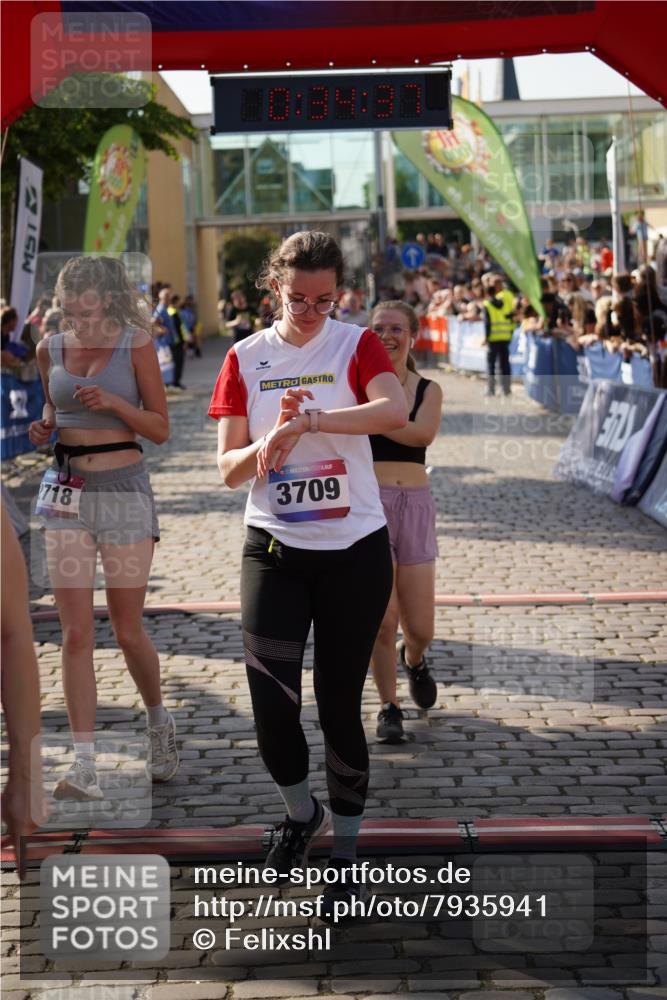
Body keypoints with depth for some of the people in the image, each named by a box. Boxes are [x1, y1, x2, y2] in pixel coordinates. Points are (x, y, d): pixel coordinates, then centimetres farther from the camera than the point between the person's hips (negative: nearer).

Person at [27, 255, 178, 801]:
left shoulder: (135, 343, -3)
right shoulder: (51, 349, 7)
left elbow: (161, 428, -2)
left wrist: (113, 403, -18)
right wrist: (43, 428, 1)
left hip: (124, 488, -3)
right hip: (67, 490, 3)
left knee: (127, 629, 5)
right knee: (76, 633, -3)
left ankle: (160, 721, 34)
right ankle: (85, 766, -1)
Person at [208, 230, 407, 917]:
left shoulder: (357, 345, -3)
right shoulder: (246, 358, 3)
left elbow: (395, 410, -24)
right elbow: (228, 468, 0)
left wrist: (309, 420, -31)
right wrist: (270, 441, -20)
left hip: (355, 550, -1)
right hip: (274, 550, 2)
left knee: (339, 704, 5)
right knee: (271, 706, -7)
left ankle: (345, 850, 23)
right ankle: (301, 811, 24)